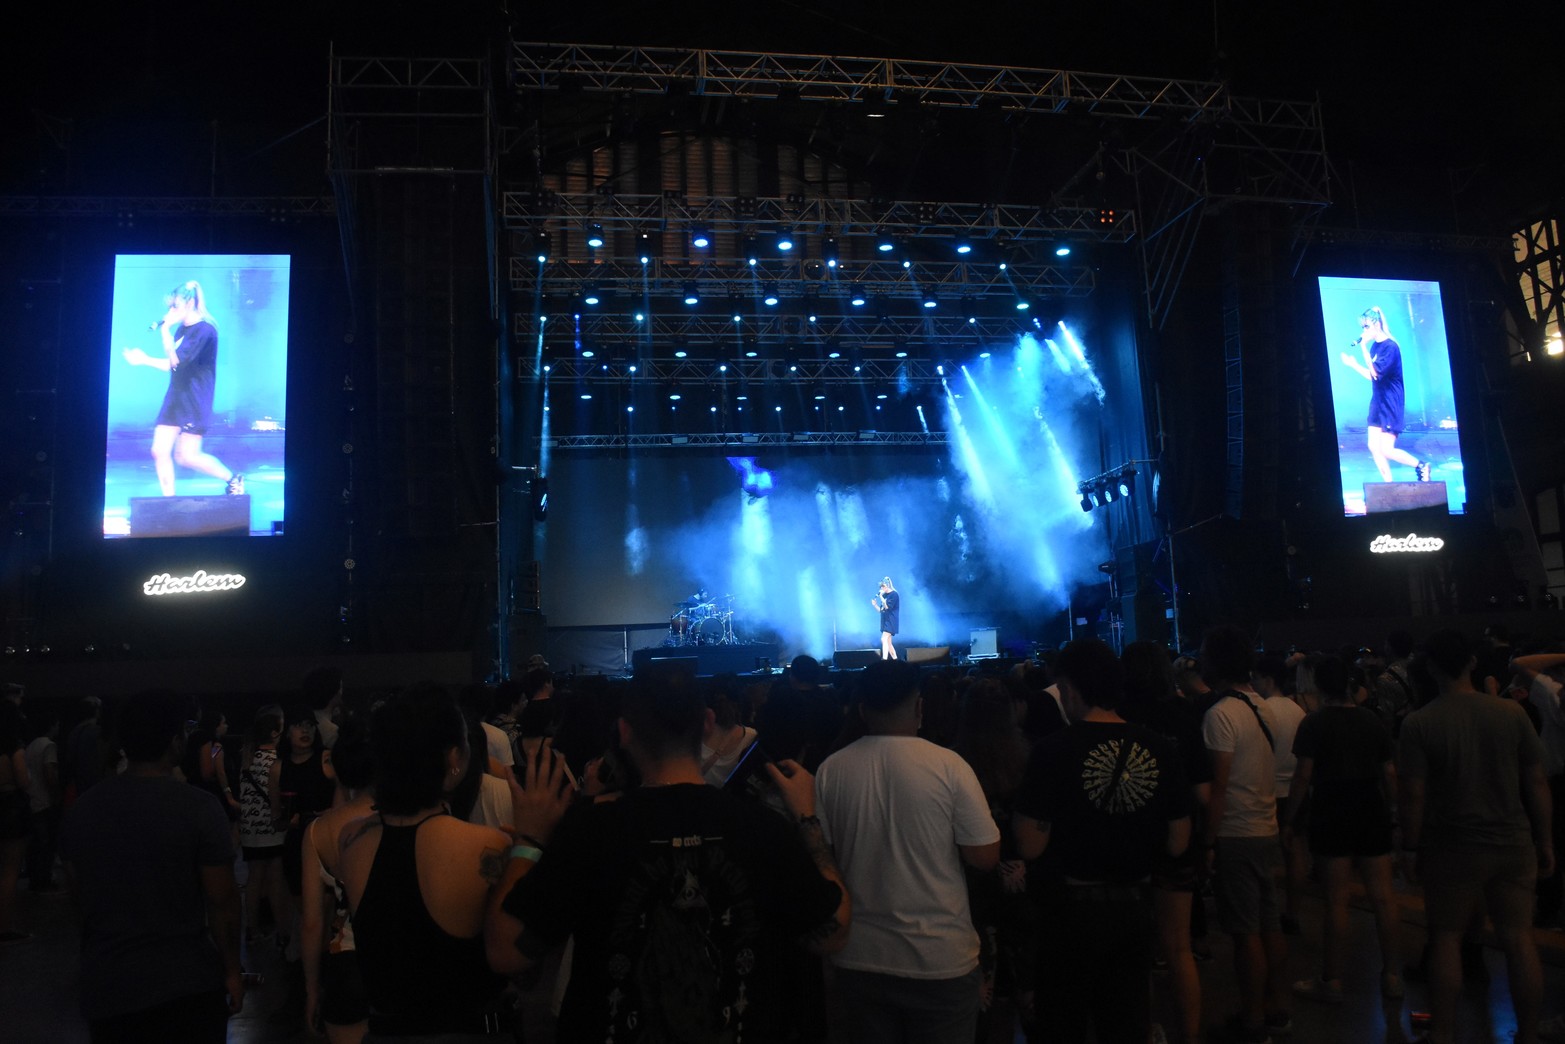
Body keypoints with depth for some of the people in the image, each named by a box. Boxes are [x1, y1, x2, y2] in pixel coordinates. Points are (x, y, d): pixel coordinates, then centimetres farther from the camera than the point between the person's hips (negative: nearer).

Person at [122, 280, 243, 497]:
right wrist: (144, 359, 14)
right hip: (175, 398, 8)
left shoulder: (204, 329, -13)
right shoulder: (181, 329, 14)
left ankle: (233, 479, 9)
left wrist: (165, 329, -15)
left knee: (186, 456, -8)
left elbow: (177, 360, -20)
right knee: (159, 451, 1)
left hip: (195, 403, -8)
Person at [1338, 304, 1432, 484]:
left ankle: (1421, 466, 12)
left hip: (1390, 405, -8)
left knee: (1386, 450, -9)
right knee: (1374, 447, 4)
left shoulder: (1390, 346, -16)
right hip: (1377, 403, 8)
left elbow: (1377, 373, -25)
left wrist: (1363, 347, -24)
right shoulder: (1374, 346, 7)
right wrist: (1353, 364, 7)